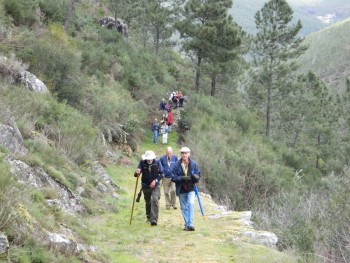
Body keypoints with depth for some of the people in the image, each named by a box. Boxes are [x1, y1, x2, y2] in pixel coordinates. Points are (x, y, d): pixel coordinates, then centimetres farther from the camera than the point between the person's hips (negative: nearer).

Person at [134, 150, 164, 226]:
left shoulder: (157, 163, -11)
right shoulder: (142, 163, -11)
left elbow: (162, 174, -4)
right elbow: (136, 174, -12)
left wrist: (155, 180, -19)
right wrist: (137, 173, -37)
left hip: (155, 185, -2)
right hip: (146, 185, 2)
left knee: (155, 200, -19)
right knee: (148, 202, 15)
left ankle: (154, 220, -20)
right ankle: (149, 218, 37)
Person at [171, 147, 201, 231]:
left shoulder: (194, 164, -3)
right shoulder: (177, 165, -6)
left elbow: (198, 177, 2)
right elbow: (173, 178, -7)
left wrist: (196, 177, -22)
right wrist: (182, 178, -23)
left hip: (191, 189, -1)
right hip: (181, 190, 1)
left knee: (191, 203, -19)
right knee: (184, 207, 8)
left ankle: (190, 224, -18)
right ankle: (187, 225, 21)